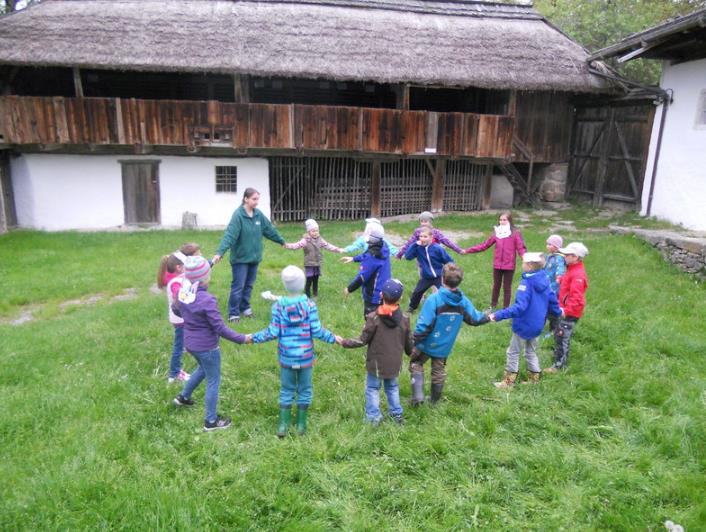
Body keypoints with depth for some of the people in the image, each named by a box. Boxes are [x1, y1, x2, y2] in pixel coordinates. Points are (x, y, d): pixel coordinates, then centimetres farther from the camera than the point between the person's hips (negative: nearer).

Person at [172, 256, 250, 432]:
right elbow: (220, 328, -27)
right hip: (207, 347, -8)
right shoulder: (207, 300, -30)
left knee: (203, 368, 34)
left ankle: (184, 397, 51)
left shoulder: (182, 292, -7)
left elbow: (176, 310, 13)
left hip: (190, 343, 8)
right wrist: (242, 339, -18)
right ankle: (211, 421, 23)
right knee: (213, 382, 11)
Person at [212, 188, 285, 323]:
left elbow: (269, 229, 15)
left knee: (249, 285, 17)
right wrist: (220, 252, -38)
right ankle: (233, 313, 11)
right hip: (240, 258, -6)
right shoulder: (238, 215, -18)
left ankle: (245, 308, 32)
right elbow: (229, 235, -28)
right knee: (238, 286, 0)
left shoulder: (258, 214, 2)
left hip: (254, 257, 6)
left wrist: (282, 241, 25)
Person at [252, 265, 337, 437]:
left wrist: (254, 338, 6)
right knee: (304, 390, 16)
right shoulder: (310, 305, -12)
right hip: (306, 357, -1)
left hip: (286, 357, 1)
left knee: (286, 390, 16)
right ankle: (301, 425, 26)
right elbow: (317, 331, -13)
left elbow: (273, 332, -9)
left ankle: (283, 425, 21)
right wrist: (333, 338, 3)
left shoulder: (278, 306, -10)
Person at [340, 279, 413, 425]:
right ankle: (397, 413, 29)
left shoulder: (374, 318, -20)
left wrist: (344, 342, -3)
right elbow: (408, 342, 3)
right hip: (394, 362, 4)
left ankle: (373, 417, 14)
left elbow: (363, 340, -15)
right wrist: (411, 352, 24)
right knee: (392, 387, 23)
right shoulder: (404, 319, -8)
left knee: (372, 388, 12)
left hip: (376, 362, -4)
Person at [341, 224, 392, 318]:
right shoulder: (383, 246, -4)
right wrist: (353, 258, 26)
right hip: (384, 291, 9)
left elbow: (362, 276, -24)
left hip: (374, 295, -9)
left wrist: (349, 289, -11)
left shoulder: (372, 256, -31)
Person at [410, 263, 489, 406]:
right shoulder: (463, 301, -10)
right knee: (439, 371, 22)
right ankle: (434, 402, 39)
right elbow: (475, 318, 5)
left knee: (416, 364, 18)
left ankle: (418, 395, 2)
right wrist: (487, 317, 26)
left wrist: (415, 341, -13)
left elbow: (424, 325, -26)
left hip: (427, 344, -4)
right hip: (444, 347, 4)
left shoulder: (434, 299, -26)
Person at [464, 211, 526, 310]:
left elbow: (521, 248, -13)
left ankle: (506, 308, 21)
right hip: (497, 265, 4)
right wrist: (468, 250, 3)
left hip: (509, 266, -3)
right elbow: (484, 245, 7)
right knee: (496, 286, 17)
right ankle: (492, 306, 31)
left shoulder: (515, 234, -7)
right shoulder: (496, 233, 5)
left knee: (507, 287, 9)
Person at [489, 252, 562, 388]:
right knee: (531, 352, 23)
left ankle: (508, 381, 15)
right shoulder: (545, 280, -1)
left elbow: (519, 307, -33)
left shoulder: (526, 283, -25)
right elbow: (552, 300, 10)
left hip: (524, 325, -7)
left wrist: (499, 315, -36)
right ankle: (534, 379, 30)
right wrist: (557, 312, 31)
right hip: (537, 325, 8)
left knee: (513, 352, 7)